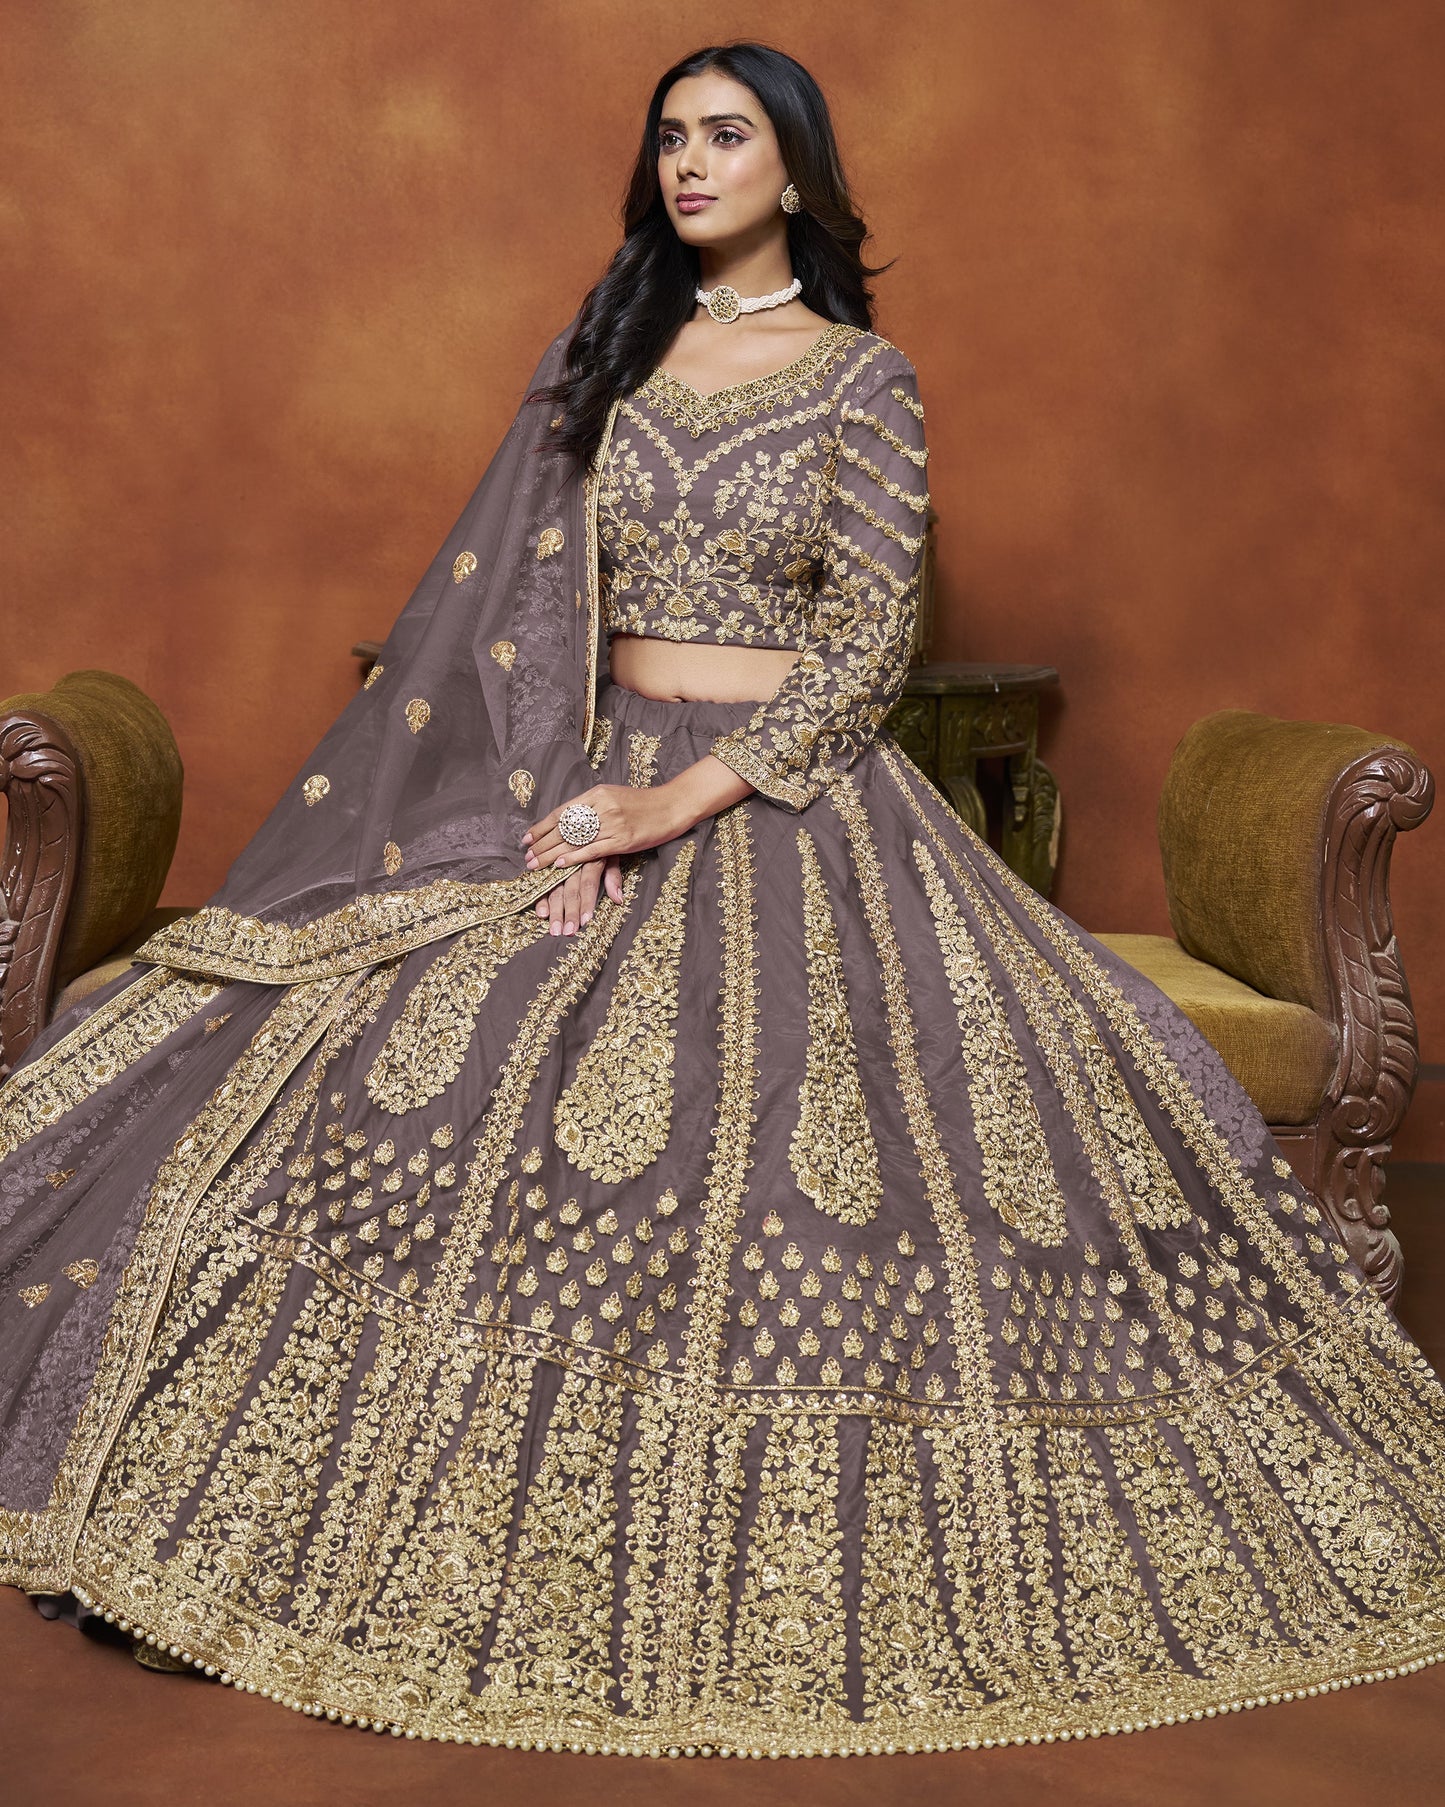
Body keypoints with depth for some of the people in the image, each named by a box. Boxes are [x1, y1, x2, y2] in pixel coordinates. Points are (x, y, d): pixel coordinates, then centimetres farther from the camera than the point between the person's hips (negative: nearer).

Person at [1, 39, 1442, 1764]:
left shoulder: (862, 381, -1)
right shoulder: (601, 356, 11)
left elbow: (866, 652, -7)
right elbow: (533, 604, 5)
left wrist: (682, 802, -16)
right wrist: (573, 798, -10)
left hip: (787, 801, -3)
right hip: (598, 783, 3)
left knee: (792, 1166, -10)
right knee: (431, 1102, -12)